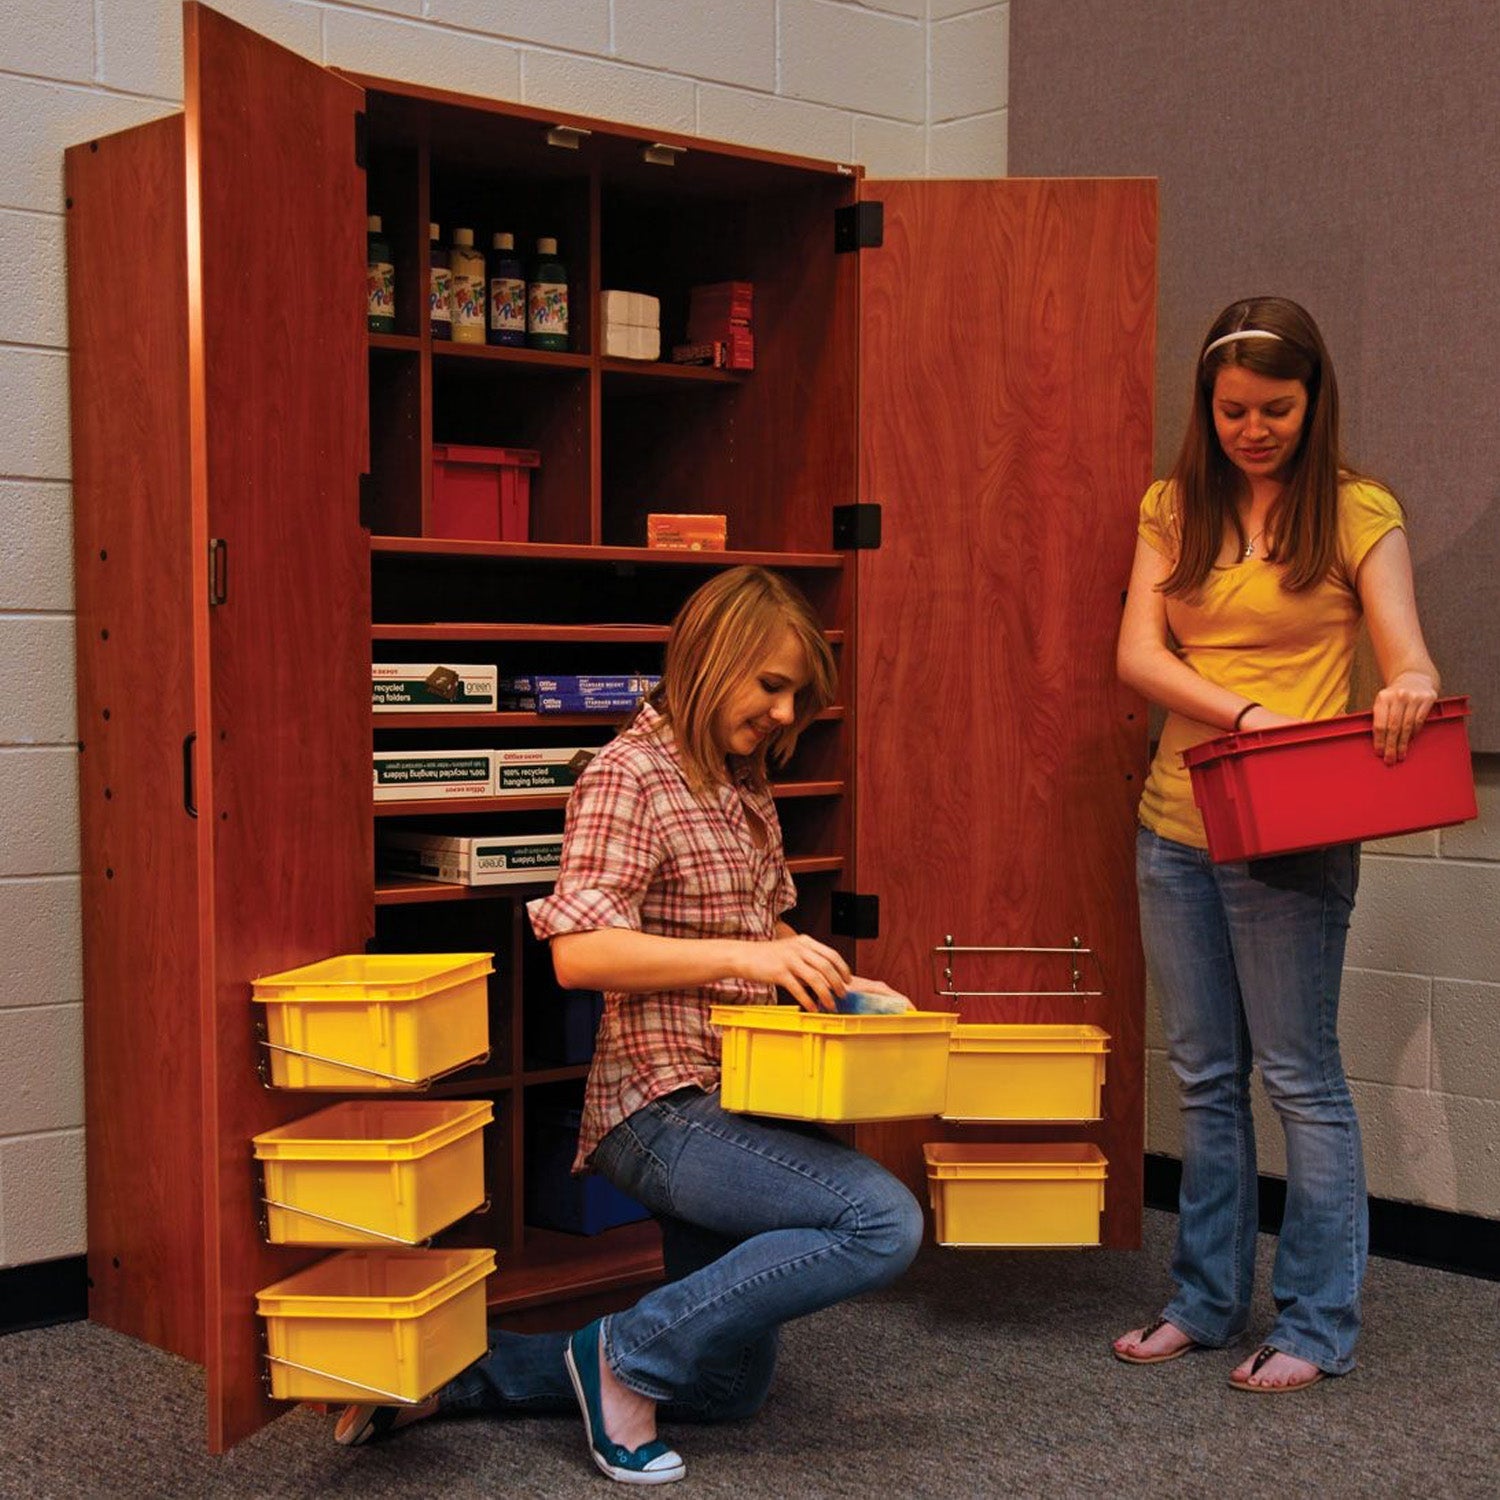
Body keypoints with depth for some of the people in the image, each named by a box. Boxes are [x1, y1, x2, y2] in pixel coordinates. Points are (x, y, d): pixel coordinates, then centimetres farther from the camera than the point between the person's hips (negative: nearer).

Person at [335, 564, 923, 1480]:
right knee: (884, 1223, -26)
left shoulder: (747, 787, 14)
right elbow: (578, 951, -23)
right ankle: (631, 1353, -12)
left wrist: (838, 983, 8)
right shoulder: (631, 775, -13)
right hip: (665, 1108, -10)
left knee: (732, 1388, 15)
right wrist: (748, 957, -28)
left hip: (733, 1098, 10)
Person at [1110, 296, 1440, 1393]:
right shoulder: (1175, 510, 7)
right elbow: (1137, 655, -4)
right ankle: (1209, 1302, 26)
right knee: (1206, 1079, 13)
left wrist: (1411, 688, -36)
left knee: (1302, 1077, 0)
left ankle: (1319, 1325, 12)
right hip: (1177, 828, 5)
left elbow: (1407, 657, -11)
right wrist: (1242, 714, -20)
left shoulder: (1357, 513, -3)